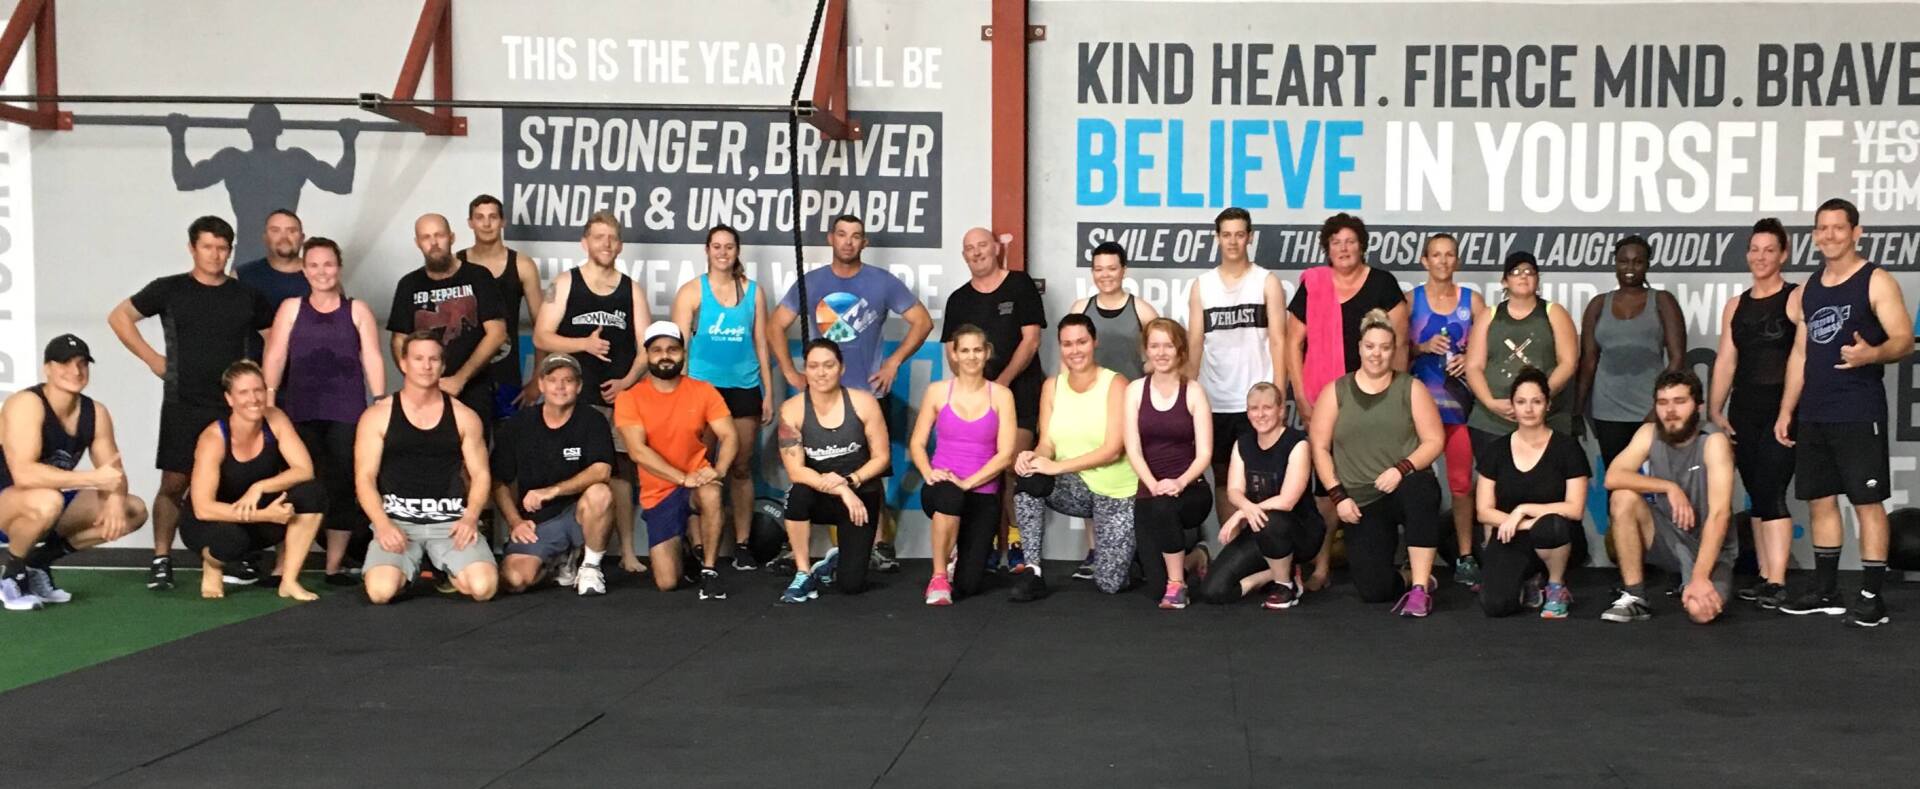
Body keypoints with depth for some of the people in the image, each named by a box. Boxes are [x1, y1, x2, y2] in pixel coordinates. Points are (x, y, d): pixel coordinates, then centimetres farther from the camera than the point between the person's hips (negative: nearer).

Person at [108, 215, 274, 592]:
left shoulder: (246, 296, 8)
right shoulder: (170, 289, 2)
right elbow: (119, 317, 7)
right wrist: (152, 359, 1)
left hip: (235, 406, 2)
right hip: (183, 406, -2)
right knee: (174, 483, -3)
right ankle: (161, 560, 4)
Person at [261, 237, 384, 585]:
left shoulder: (357, 310, 11)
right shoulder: (291, 308, 11)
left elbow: (373, 360, 6)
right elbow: (275, 356, 4)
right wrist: (268, 398, -8)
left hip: (346, 413, 0)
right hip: (300, 413, 0)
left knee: (343, 486, -1)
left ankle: (334, 566, 8)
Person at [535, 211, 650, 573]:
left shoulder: (632, 290, 12)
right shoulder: (564, 284, 6)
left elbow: (646, 346, 8)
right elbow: (541, 337, 0)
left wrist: (628, 381, -7)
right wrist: (584, 344, -13)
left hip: (621, 395, 2)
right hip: (578, 398, -2)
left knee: (620, 470, 2)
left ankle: (627, 552, 5)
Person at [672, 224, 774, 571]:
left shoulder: (753, 291, 8)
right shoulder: (692, 291, 1)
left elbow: (761, 344, 10)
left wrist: (768, 393, 7)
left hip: (744, 388, 2)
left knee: (741, 468, 6)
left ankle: (742, 544, 11)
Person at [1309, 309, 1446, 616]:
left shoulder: (1411, 389, 3)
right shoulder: (1335, 392, 4)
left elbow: (1434, 440, -2)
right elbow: (1320, 447, 3)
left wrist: (1402, 469, -18)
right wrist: (1338, 495, -5)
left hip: (1406, 489, 0)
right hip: (1361, 503, 1)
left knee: (1420, 489, -40)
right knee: (1374, 591, -14)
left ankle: (1420, 587, -28)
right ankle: (1410, 575, 26)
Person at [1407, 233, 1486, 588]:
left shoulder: (1472, 300, 7)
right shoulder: (1411, 299, 5)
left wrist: (1470, 359, -10)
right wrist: (1424, 347, -12)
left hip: (1458, 399, 0)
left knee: (1462, 483, -1)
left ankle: (1465, 558, 7)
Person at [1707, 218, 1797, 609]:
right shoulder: (1735, 306, 14)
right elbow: (1725, 361, 12)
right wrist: (1714, 410, 5)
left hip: (1782, 408, -6)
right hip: (1744, 409, 6)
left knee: (1770, 493, -13)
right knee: (1757, 496, 8)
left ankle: (1777, 583, -13)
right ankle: (1765, 578, 13)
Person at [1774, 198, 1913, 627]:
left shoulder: (1876, 281, -4)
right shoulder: (1808, 289, 14)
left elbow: (1904, 340, -11)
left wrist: (1872, 354, -32)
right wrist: (1786, 410, 13)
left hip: (1859, 414, -7)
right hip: (1814, 415, 7)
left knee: (1867, 501, -5)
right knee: (1820, 499, 10)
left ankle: (1872, 597, -1)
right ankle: (1825, 591, 19)